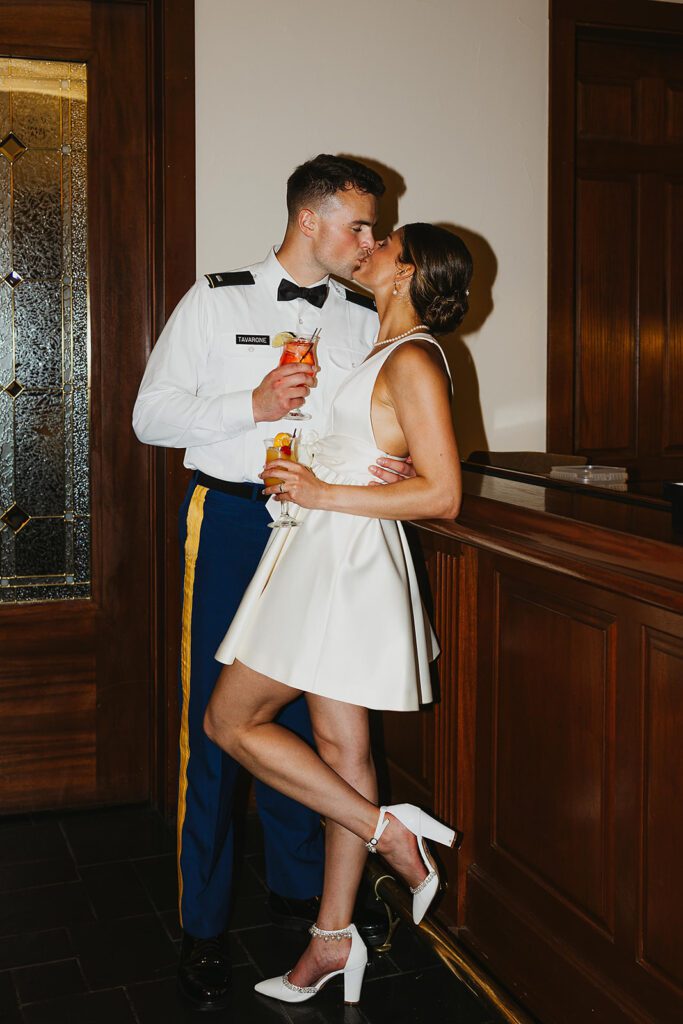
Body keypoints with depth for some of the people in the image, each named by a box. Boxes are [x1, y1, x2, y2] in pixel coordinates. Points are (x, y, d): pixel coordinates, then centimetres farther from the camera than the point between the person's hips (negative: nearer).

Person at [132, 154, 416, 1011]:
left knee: (308, 712, 10)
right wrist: (253, 405, -15)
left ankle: (298, 887, 29)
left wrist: (394, 465, -11)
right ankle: (203, 925, 12)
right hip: (230, 521, -3)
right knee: (214, 716, -1)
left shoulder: (363, 321, 10)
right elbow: (151, 416, -2)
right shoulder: (216, 301, 1)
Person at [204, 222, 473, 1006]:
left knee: (231, 722, -2)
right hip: (323, 556, 9)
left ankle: (387, 829, 3)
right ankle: (334, 939, 20)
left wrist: (321, 494, -17)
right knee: (339, 743, 11)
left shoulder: (413, 360, -12)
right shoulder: (380, 352, 16)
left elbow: (442, 496, -18)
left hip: (345, 559, -9)